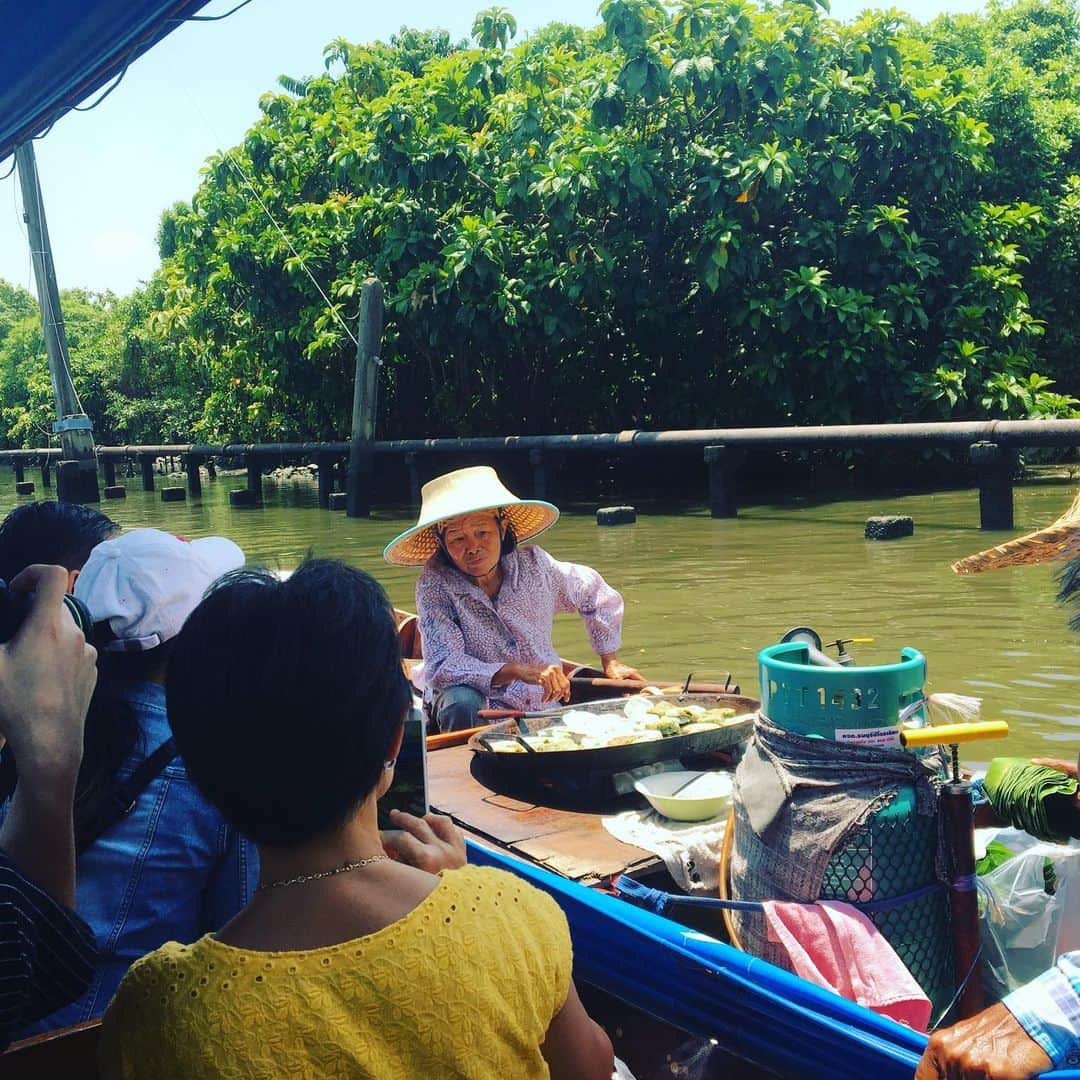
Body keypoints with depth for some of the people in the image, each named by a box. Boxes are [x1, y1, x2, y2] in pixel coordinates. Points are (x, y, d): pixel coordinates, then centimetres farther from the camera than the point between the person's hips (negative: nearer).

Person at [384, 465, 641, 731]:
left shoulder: (533, 564, -5)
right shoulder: (435, 585, -15)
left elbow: (595, 593, 14)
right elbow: (441, 667, -25)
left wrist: (610, 662, 15)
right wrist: (520, 671, -36)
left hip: (543, 704, 4)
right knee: (462, 703, -35)